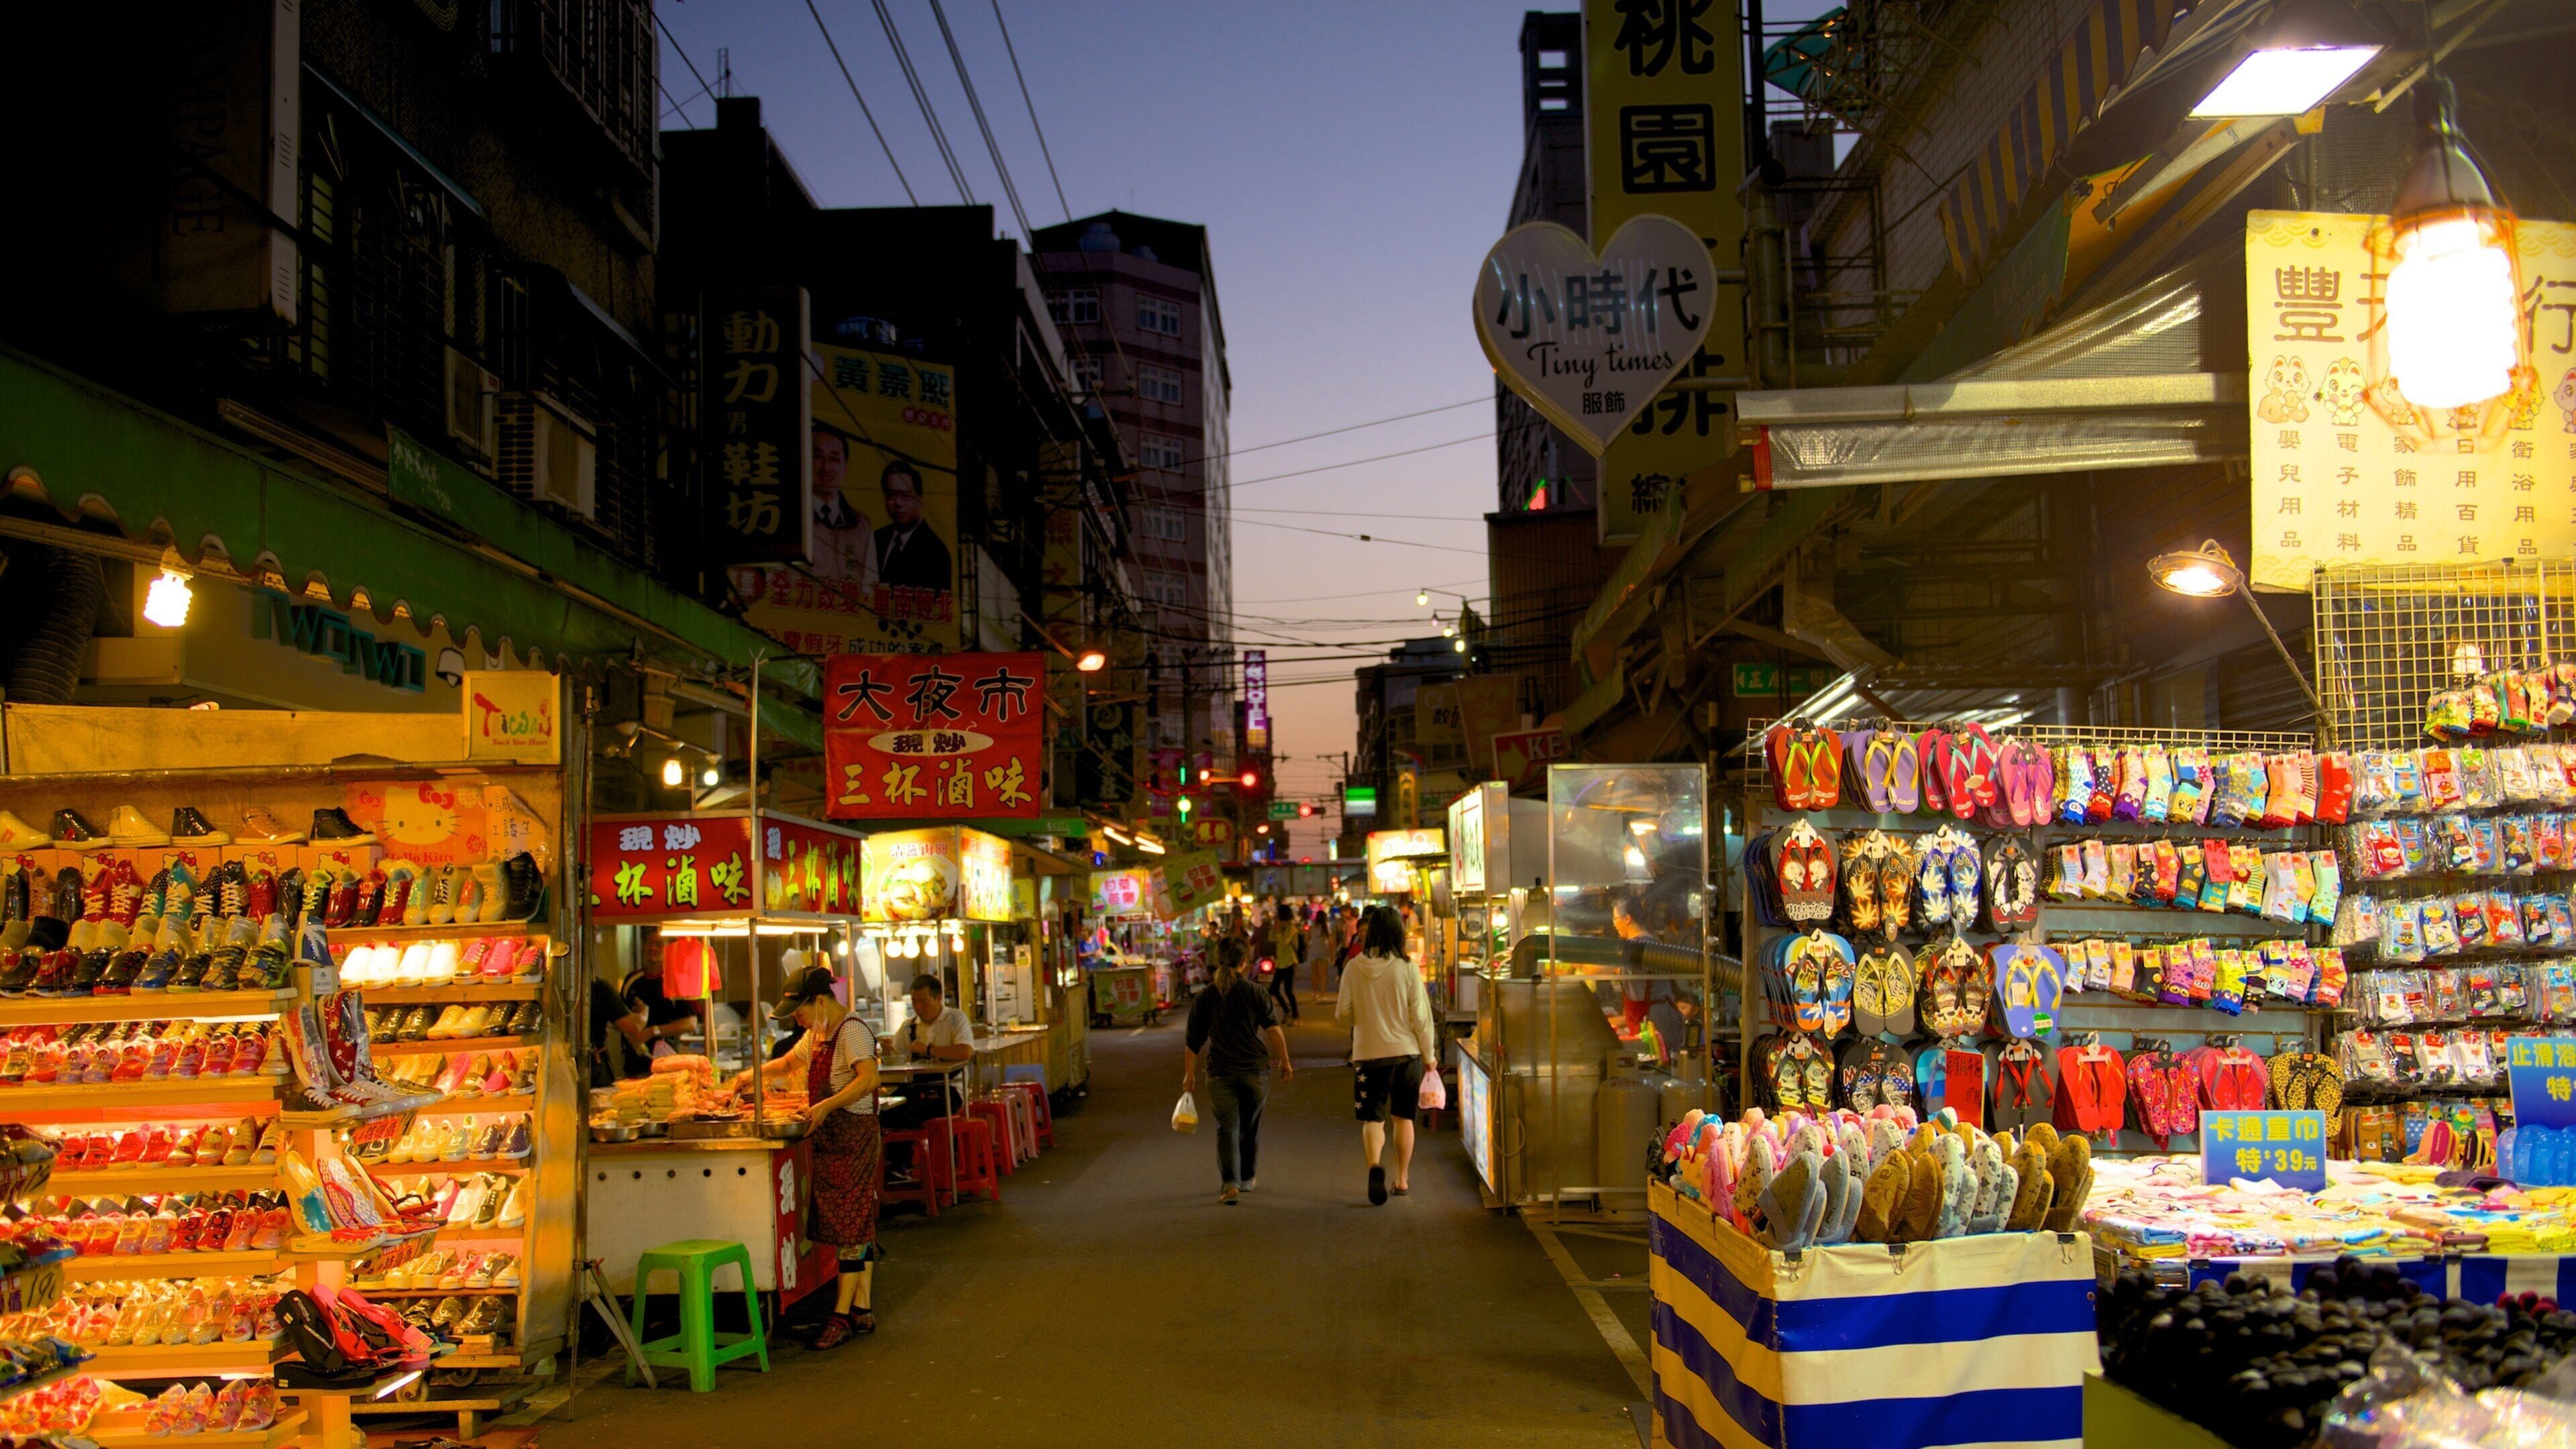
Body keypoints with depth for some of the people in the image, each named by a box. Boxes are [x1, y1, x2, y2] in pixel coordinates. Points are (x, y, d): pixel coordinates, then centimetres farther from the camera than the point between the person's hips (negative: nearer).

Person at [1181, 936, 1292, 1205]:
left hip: (1220, 1072, 0)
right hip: (1255, 1069, 0)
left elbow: (1194, 1042, 4)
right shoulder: (1254, 992, -3)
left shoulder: (1204, 998, 0)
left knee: (1226, 1128, 3)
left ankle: (1230, 1183, -13)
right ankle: (1247, 1178, 32)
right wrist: (1285, 1061, 3)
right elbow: (1274, 1029, -7)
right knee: (1250, 1125, 18)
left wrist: (1189, 1075, 14)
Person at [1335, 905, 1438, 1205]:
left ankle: (1375, 1164, -25)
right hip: (1406, 1053, 1)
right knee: (1403, 1117, 17)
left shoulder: (1354, 968, -6)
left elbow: (1343, 1015, -1)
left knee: (1372, 1118, 3)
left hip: (1368, 1054, -1)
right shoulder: (1407, 969, -8)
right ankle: (1402, 1179, 24)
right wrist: (1429, 1056, 7)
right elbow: (1421, 1017, -5)